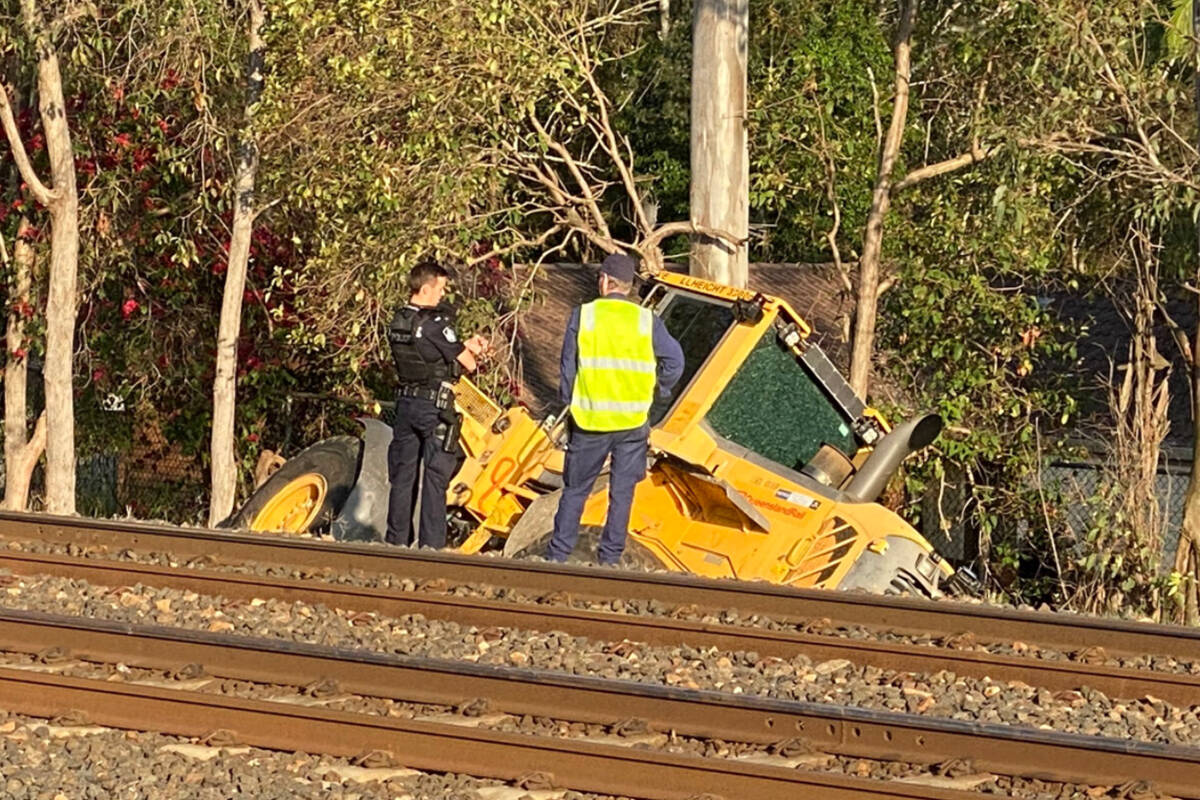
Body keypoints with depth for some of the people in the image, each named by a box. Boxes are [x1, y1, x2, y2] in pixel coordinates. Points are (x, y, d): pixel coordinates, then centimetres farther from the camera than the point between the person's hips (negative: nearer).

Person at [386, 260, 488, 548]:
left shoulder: (398, 322, 7)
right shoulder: (436, 323, -16)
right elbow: (468, 364, -11)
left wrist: (465, 345, 16)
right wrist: (472, 351, 13)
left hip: (405, 403, 7)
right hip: (434, 406, -7)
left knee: (402, 475, 12)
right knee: (435, 480, -2)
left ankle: (396, 541, 15)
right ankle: (431, 546, -3)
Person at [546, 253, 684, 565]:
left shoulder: (582, 316, -3)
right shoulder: (647, 321, 0)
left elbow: (568, 367, 0)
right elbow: (675, 361, -1)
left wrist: (567, 401, 13)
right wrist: (657, 391, 13)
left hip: (590, 421, -1)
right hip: (633, 421, 1)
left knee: (575, 490, 9)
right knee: (622, 493, 8)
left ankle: (557, 556, 10)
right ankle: (610, 558, 9)